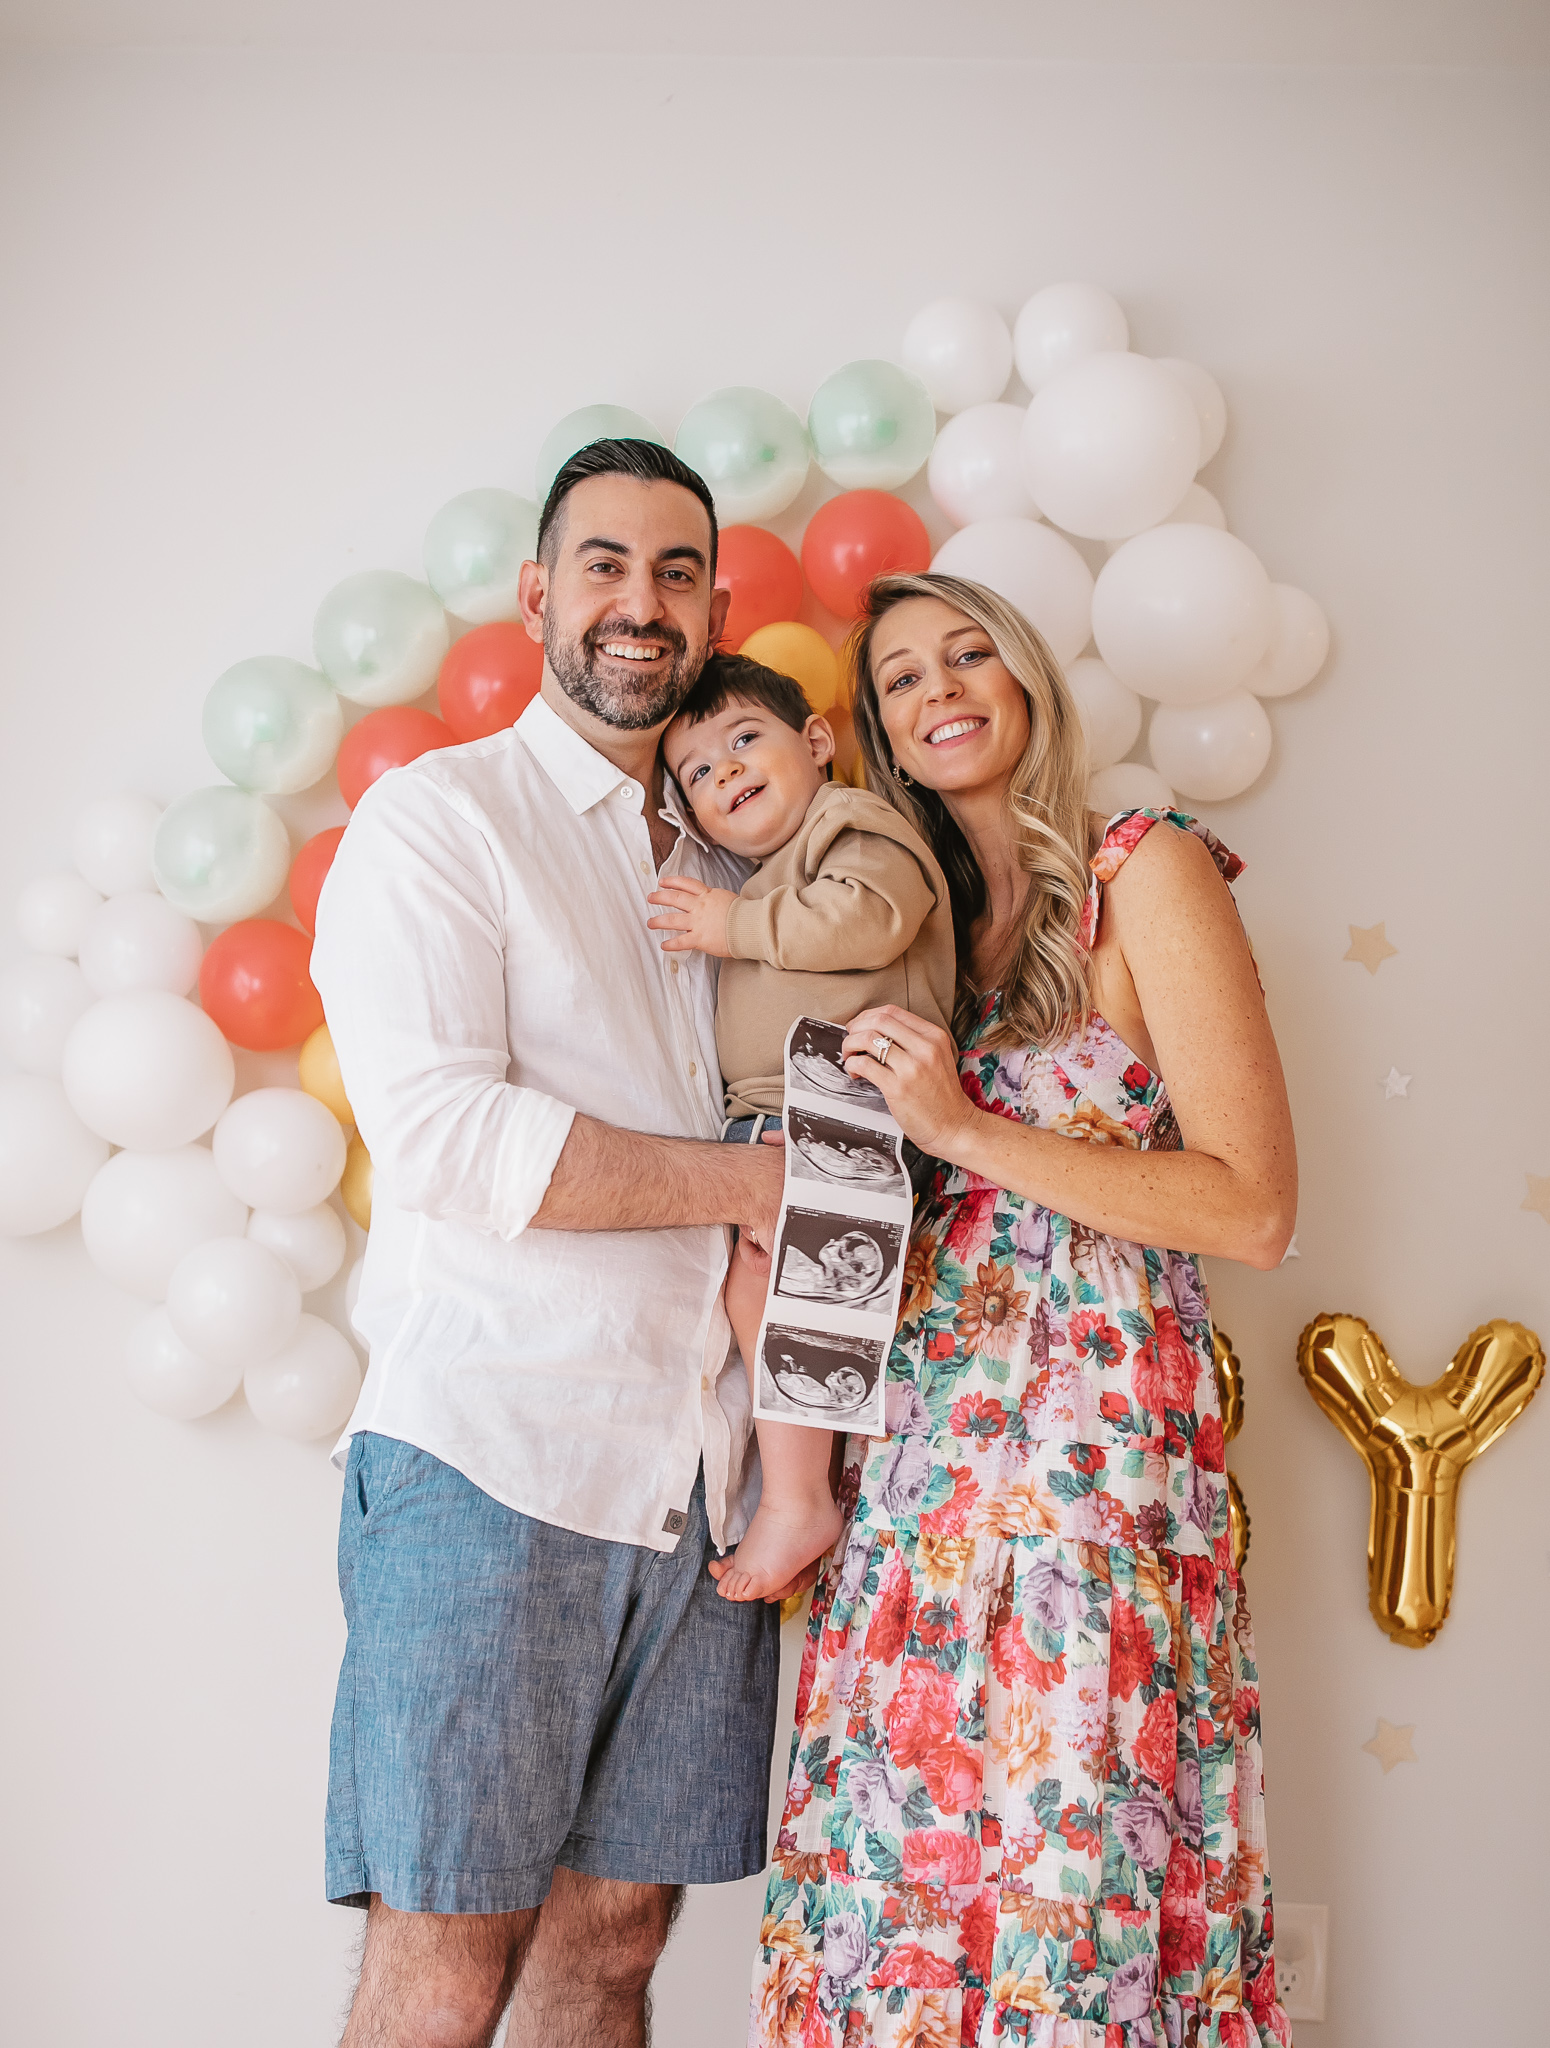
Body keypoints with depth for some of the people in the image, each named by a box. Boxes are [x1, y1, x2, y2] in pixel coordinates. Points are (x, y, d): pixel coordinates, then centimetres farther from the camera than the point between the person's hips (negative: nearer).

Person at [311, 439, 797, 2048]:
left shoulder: (733, 872, 19)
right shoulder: (439, 816, 0)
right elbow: (439, 1131, -14)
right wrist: (759, 1181, -11)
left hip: (701, 1482, 5)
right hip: (486, 1460, -5)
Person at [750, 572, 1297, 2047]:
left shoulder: (1142, 871, -2)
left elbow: (1252, 1208, -10)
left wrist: (967, 1129, -14)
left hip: (1086, 1431, -5)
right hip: (918, 1456, 5)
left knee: (1062, 1878, -1)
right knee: (904, 1876, 6)